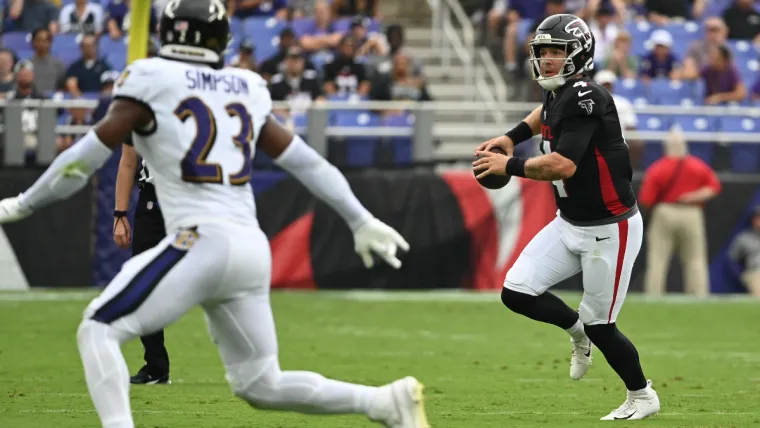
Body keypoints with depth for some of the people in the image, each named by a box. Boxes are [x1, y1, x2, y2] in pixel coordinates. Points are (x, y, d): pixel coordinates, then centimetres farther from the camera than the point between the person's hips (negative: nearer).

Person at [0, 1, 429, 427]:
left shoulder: (152, 82, 0)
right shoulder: (246, 91, 17)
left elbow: (89, 155, -1)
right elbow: (304, 160, 21)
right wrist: (362, 222, 28)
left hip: (201, 244, -7)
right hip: (253, 249, 7)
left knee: (98, 331, -1)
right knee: (260, 385, 18)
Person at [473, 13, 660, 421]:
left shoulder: (586, 98, -24)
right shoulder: (558, 94, 3)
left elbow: (563, 165, -32)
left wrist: (509, 166, -20)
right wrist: (513, 135, 15)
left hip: (609, 230, -8)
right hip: (569, 224, 8)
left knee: (599, 325, 1)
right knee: (516, 292, -2)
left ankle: (642, 396, 25)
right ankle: (576, 329, 26)